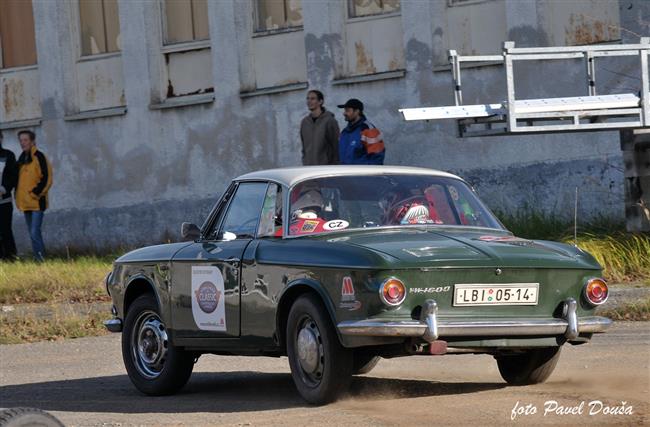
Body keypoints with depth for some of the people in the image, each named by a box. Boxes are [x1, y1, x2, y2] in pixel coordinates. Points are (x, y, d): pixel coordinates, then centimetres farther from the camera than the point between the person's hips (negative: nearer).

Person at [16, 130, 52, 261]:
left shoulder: (39, 157, -9)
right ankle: (38, 257, 16)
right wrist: (18, 195, 10)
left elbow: (47, 179, -12)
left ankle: (40, 257, -13)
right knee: (32, 233, 11)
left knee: (35, 232, -15)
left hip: (37, 202, -8)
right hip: (25, 202, 8)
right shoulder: (22, 158, 14)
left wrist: (36, 193, -15)